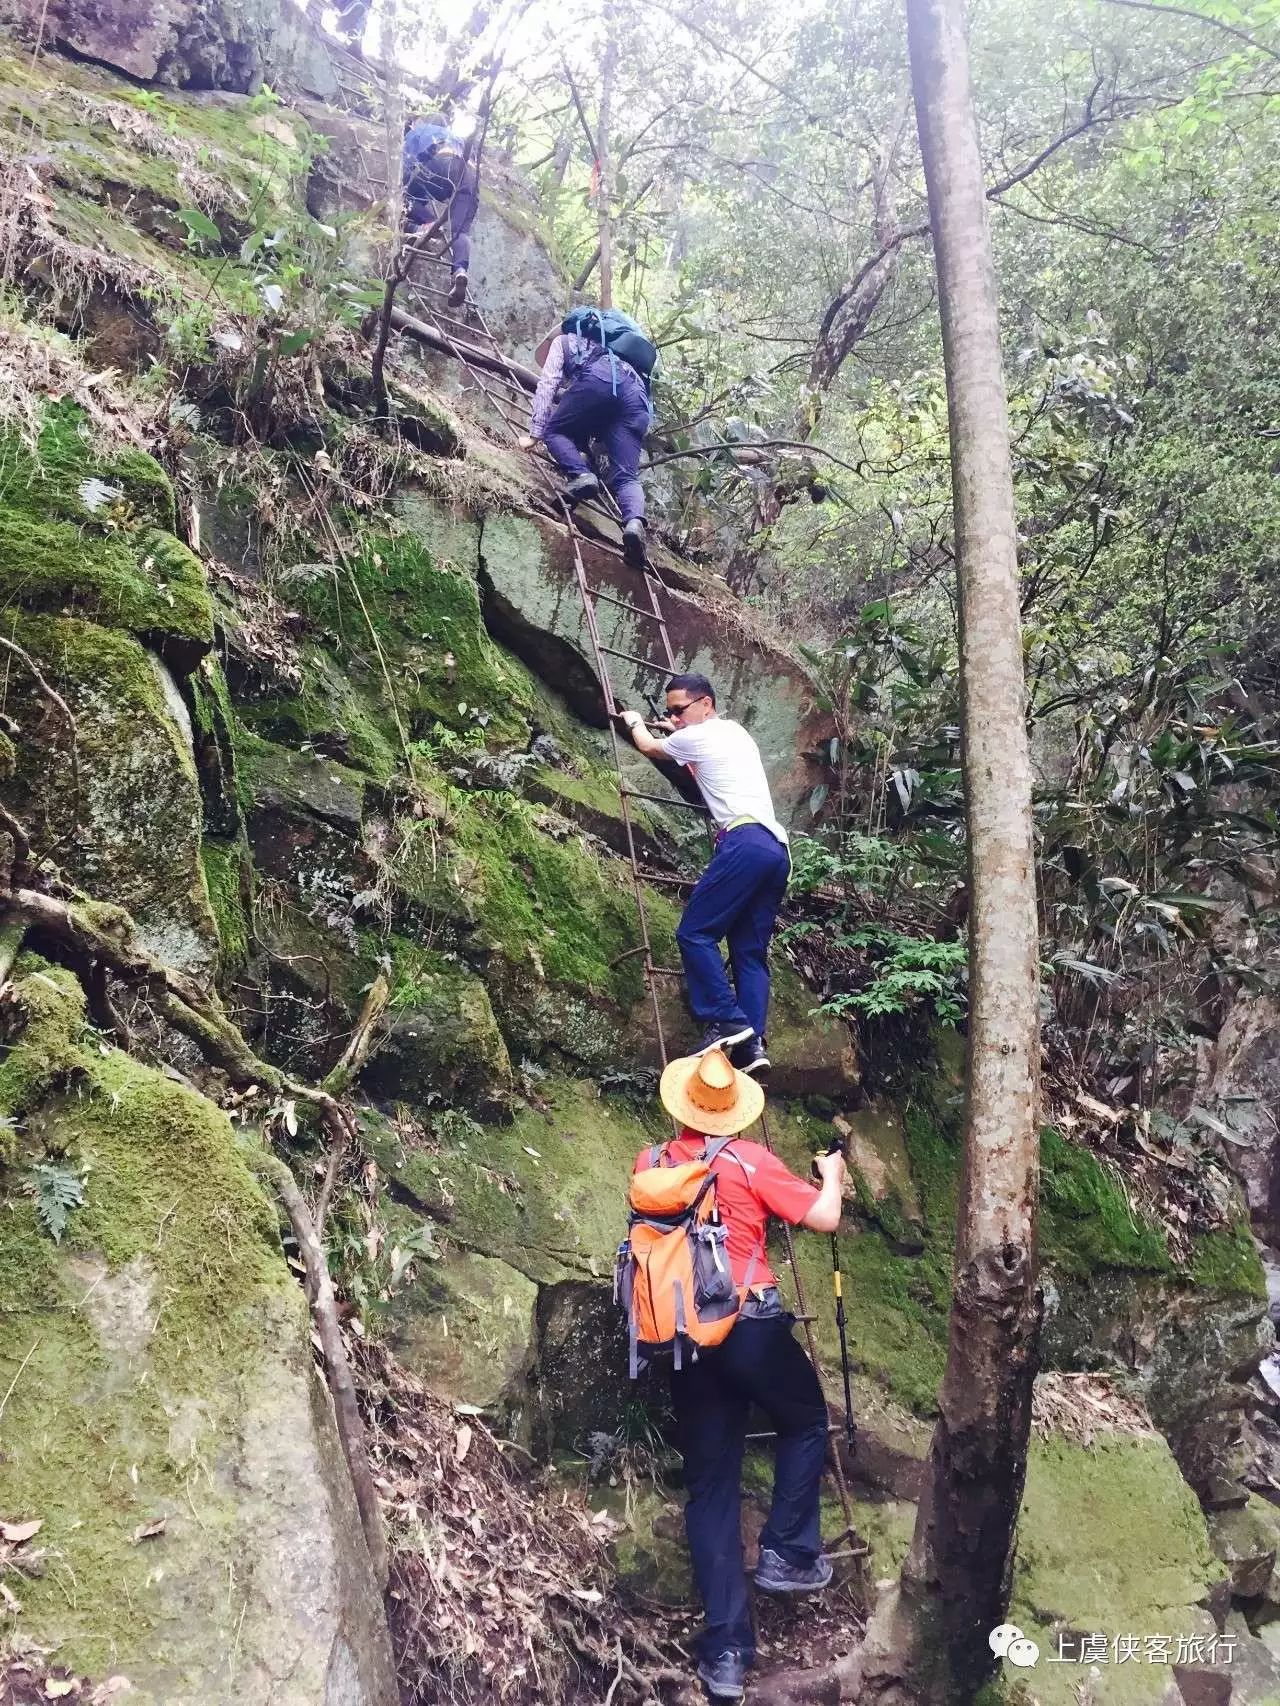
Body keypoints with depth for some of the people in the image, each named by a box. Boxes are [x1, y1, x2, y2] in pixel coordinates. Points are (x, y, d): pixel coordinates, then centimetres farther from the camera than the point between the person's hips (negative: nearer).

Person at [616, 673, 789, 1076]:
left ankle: (727, 1021, -14)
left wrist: (634, 722, 45)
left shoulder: (695, 737, 4)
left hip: (745, 843, -9)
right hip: (778, 849, 9)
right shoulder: (735, 732, 27)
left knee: (695, 932, -5)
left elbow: (649, 747, 26)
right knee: (750, 950, 5)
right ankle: (754, 1042, -6)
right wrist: (676, 727, 62)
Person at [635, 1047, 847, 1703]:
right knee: (805, 1424, 26)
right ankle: (786, 1553, 19)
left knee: (710, 1482, 9)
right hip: (752, 1324, -3)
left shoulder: (650, 1164, 5)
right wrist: (832, 1174, 17)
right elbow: (824, 1218, -4)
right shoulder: (751, 1161, -7)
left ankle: (726, 1649, 7)